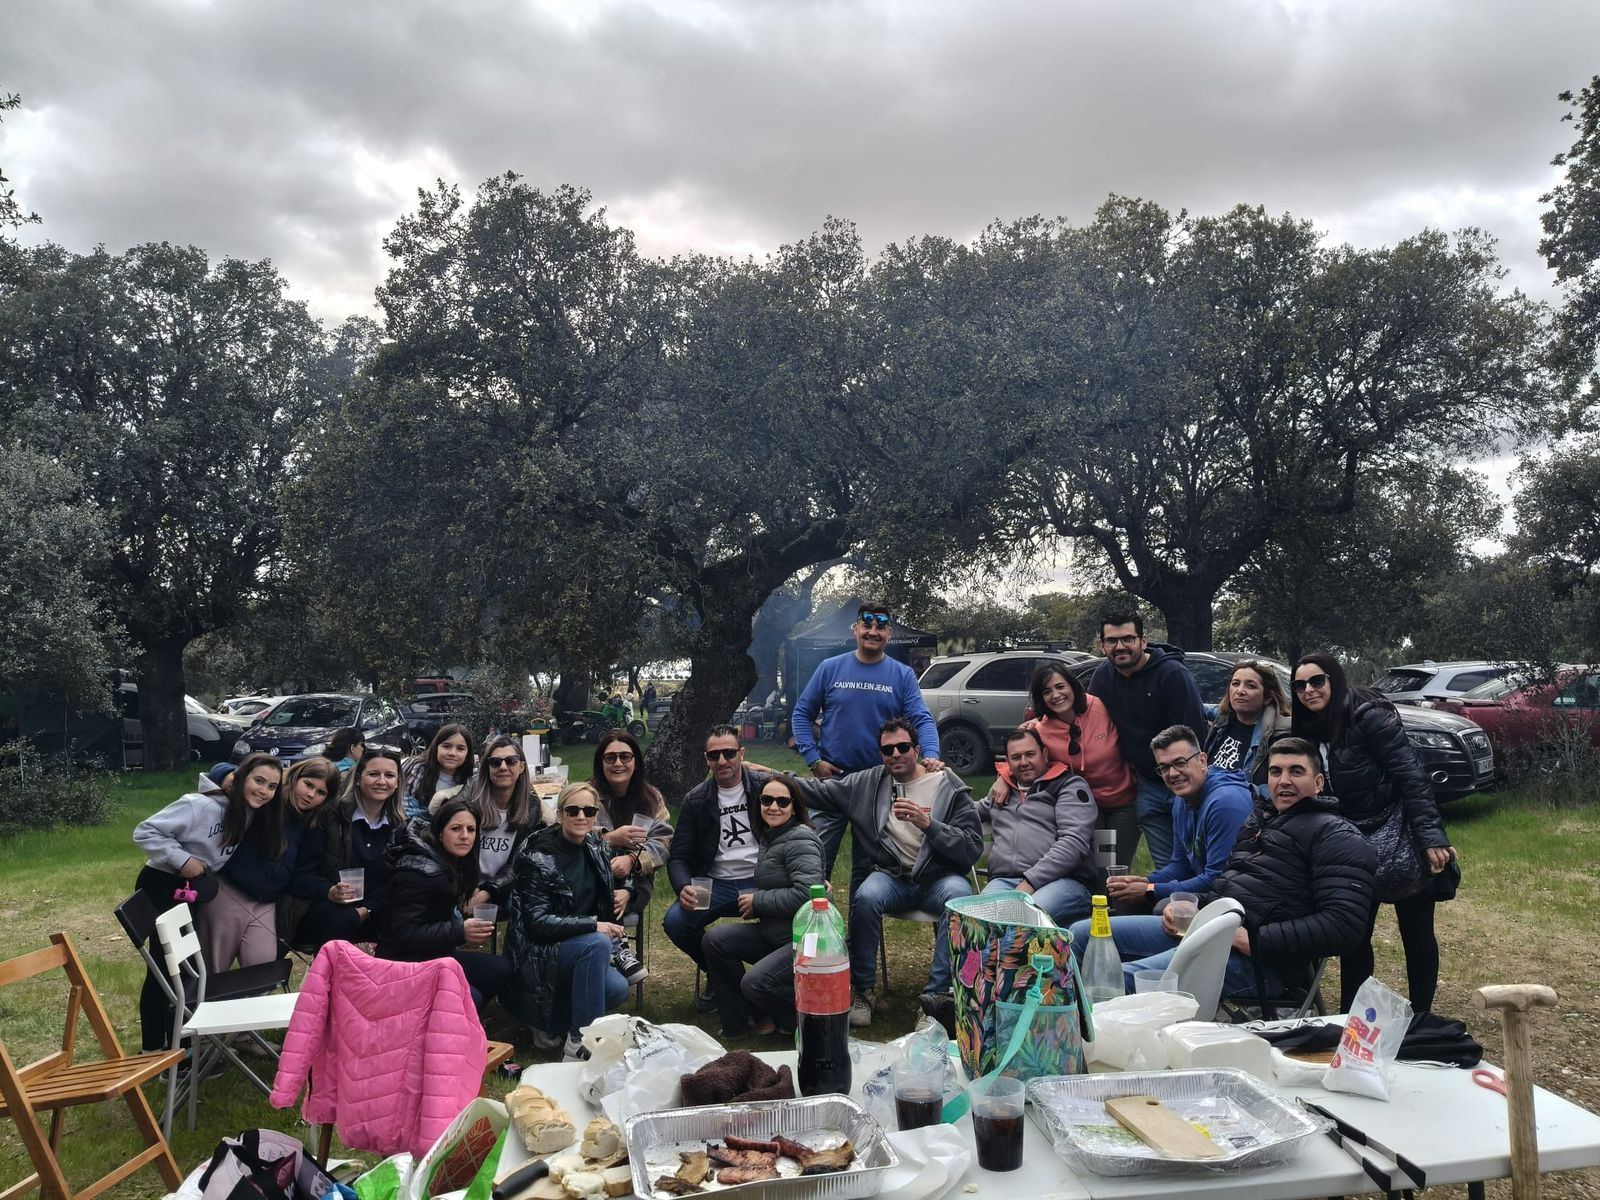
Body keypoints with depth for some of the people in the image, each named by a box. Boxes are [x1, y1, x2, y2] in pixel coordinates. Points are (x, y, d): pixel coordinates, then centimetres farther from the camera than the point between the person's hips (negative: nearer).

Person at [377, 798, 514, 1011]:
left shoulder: (453, 862, 7)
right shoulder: (417, 871, -21)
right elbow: (403, 934, -26)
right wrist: (459, 931, -28)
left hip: (432, 955, 10)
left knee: (500, 970, -3)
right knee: (469, 998, -26)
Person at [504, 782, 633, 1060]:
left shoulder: (595, 847, 3)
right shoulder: (538, 857, -16)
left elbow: (615, 878, 25)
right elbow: (537, 923, -21)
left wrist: (624, 890, 1)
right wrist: (593, 925, -26)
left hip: (582, 948, 7)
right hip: (537, 953, -6)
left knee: (617, 989, -21)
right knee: (598, 943, -33)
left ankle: (550, 1021, 5)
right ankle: (579, 1044, -25)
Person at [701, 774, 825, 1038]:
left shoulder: (800, 841, -17)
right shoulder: (770, 838, 12)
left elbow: (807, 894, -30)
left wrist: (757, 901, -18)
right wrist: (748, 901, -1)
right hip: (774, 934, 10)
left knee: (756, 983, -26)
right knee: (715, 939, -1)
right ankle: (740, 1023, 12)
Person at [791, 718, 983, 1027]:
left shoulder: (950, 788, 0)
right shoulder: (867, 784, 8)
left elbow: (973, 848, -7)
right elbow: (817, 791, 15)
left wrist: (928, 823, -20)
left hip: (939, 877, -1)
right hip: (892, 877, 2)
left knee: (959, 894, -36)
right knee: (866, 897, -32)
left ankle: (937, 994, -31)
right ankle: (863, 989, -14)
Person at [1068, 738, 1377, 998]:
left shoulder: (1335, 835, -3)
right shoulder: (1259, 820, 22)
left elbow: (1343, 924, -15)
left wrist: (1254, 941, -18)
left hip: (1257, 960, -9)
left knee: (1118, 980, -28)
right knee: (1080, 935, 2)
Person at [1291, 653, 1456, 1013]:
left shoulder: (1369, 716, -17)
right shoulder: (1309, 732, 5)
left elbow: (1412, 777, -21)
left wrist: (1432, 837, -27)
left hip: (1402, 843, -6)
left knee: (1416, 933, 6)